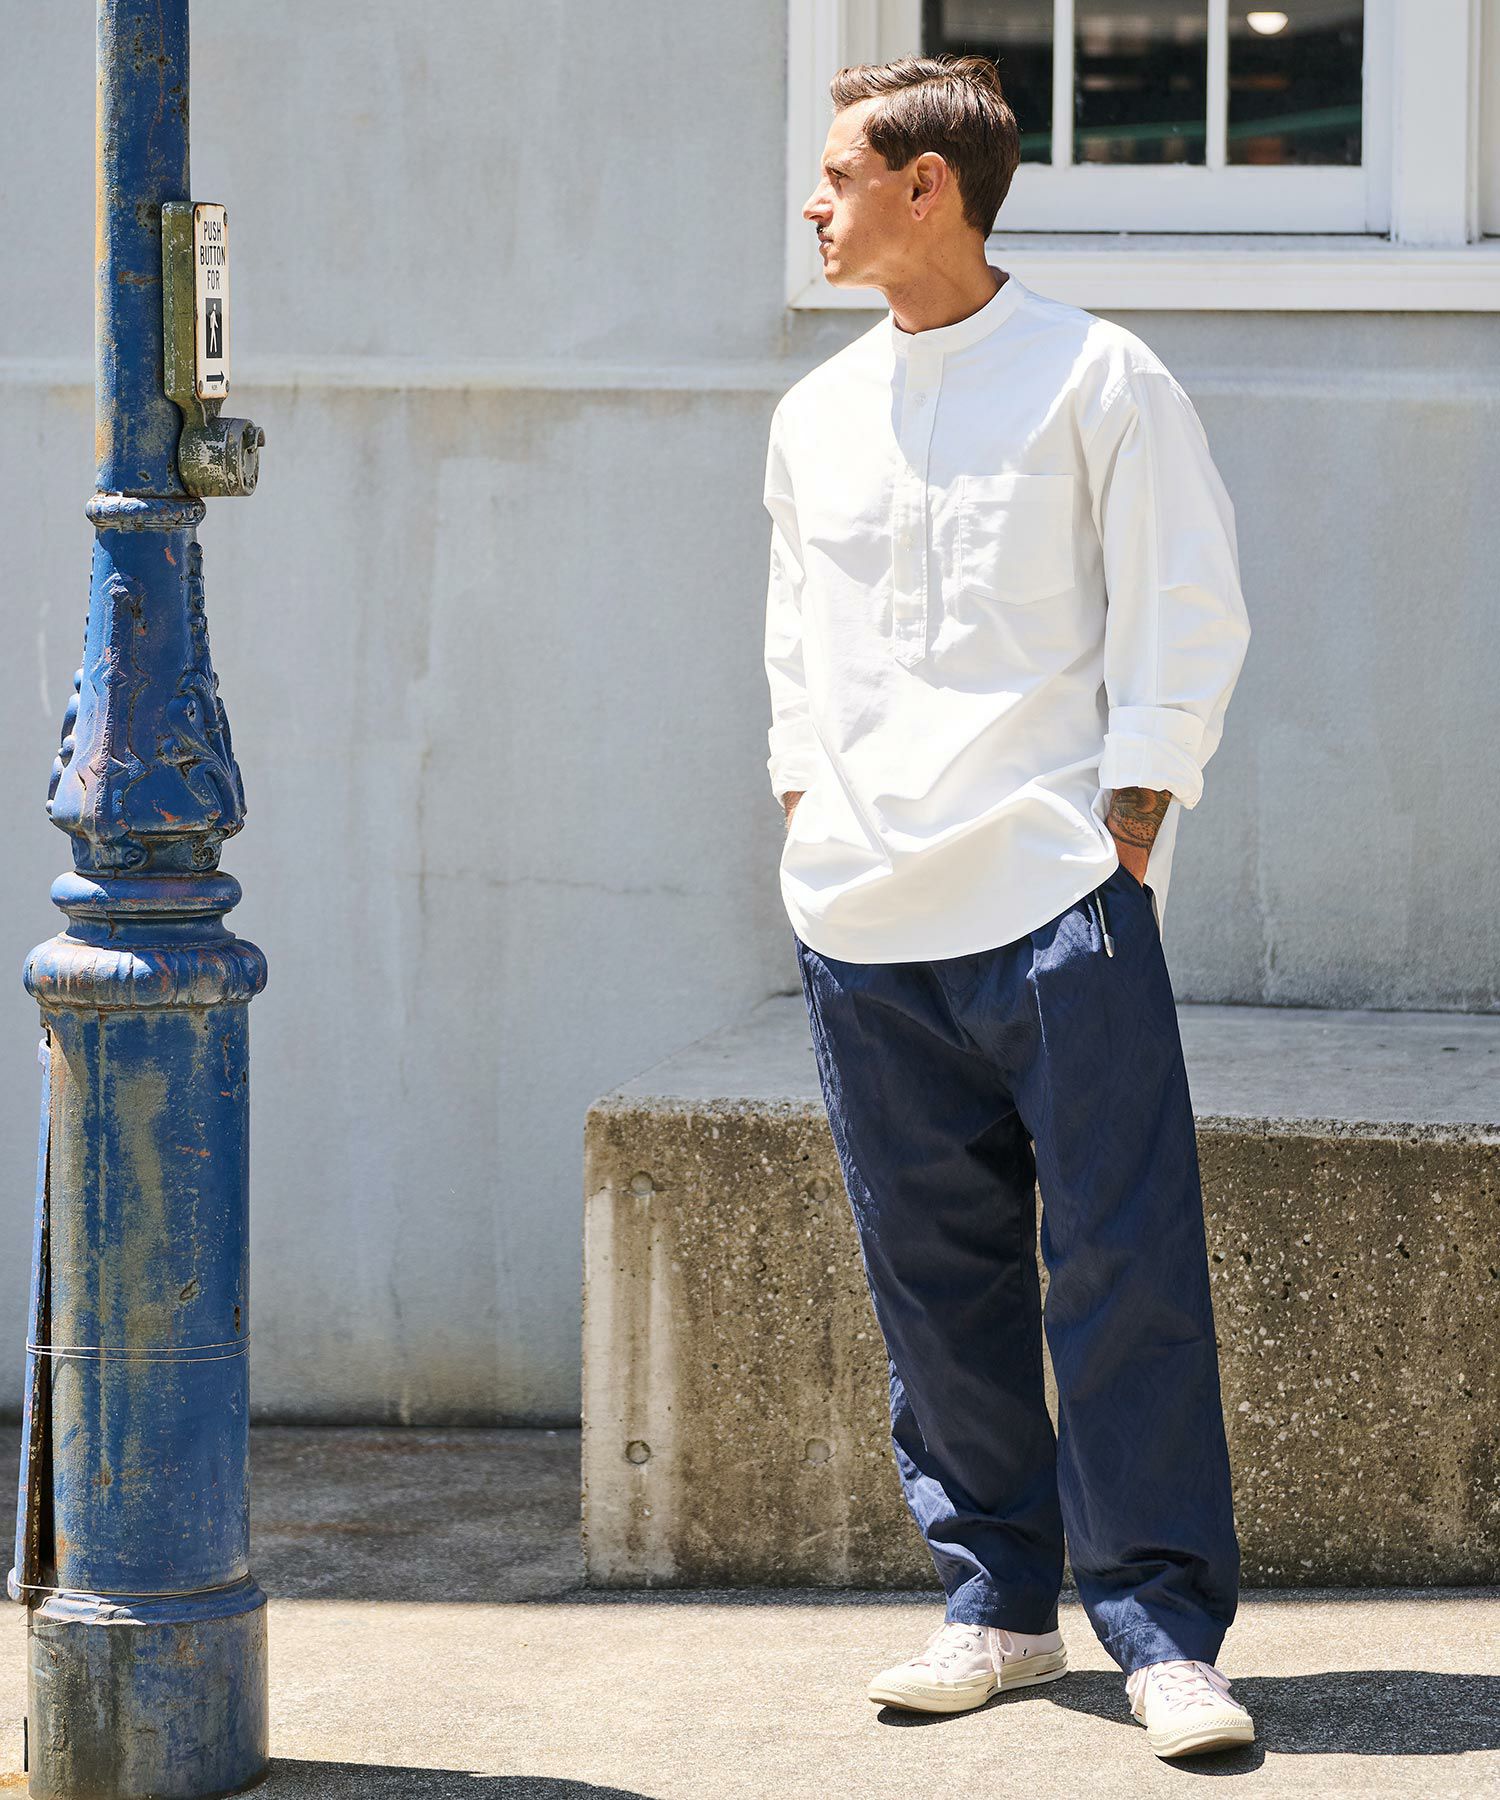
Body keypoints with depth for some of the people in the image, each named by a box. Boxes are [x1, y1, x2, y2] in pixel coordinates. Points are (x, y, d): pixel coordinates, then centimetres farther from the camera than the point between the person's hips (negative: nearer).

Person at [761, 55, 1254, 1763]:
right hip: (866, 918, 5)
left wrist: (1128, 830, -8)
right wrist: (807, 817, 14)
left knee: (1124, 1265, -7)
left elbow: (1185, 616, -2)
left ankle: (1164, 1633, -2)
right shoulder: (816, 419, 15)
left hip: (1058, 901, -5)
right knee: (932, 1272, 7)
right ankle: (996, 1604, 17)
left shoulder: (1097, 380, -1)